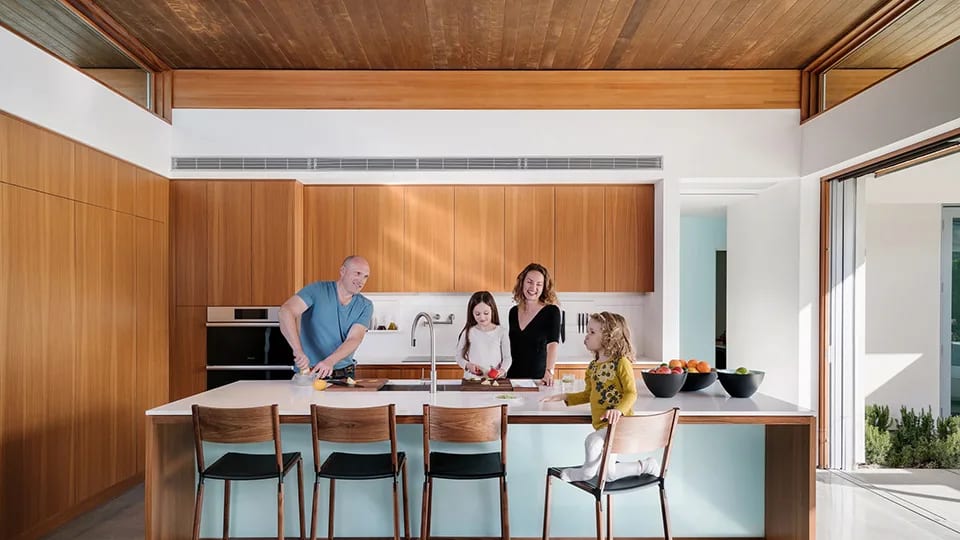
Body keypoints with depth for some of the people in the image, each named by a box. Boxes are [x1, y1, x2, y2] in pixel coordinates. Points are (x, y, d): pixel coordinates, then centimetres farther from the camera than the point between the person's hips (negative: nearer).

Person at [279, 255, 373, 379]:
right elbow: (286, 310, -20)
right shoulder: (318, 291, -7)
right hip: (308, 372, -2)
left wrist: (330, 361, -30)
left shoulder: (365, 306, 0)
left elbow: (353, 340, -11)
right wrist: (298, 350, -33)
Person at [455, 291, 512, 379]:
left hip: (495, 379, 0)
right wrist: (468, 365, -9)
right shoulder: (468, 332, 4)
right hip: (471, 379, 0)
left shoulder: (501, 332, 3)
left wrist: (502, 370, -13)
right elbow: (459, 357, 11)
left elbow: (507, 357, 6)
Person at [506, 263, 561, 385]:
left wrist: (549, 372, -35)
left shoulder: (551, 311, -9)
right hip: (512, 377, 4)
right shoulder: (513, 312, 6)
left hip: (537, 379, -4)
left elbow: (553, 344, -22)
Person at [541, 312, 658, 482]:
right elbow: (589, 394, 22)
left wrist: (619, 410, -35)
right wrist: (563, 397, 14)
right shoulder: (593, 366, 12)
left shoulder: (622, 362, -10)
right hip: (602, 426, 8)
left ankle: (587, 471, -6)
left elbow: (631, 393, -17)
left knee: (592, 441, -32)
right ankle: (644, 466, 26)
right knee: (608, 474, 8)